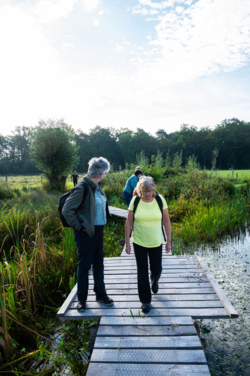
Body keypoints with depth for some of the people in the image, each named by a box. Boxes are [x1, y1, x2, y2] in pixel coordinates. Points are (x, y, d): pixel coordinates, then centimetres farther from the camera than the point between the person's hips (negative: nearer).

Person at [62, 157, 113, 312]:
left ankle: (101, 294, 34)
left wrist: (104, 221, 13)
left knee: (99, 264, 18)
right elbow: (67, 210, -21)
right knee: (84, 266, 7)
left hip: (99, 230, 8)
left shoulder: (97, 187, 6)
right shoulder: (83, 187, -20)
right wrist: (79, 226, -17)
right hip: (86, 233, -8)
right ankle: (82, 299, 26)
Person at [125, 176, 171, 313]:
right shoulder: (135, 201, -10)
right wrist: (127, 242, -3)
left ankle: (154, 282, 52)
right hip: (139, 242, -1)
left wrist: (169, 241, 0)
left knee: (156, 268, 15)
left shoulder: (160, 200, -9)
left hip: (156, 242, 1)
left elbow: (166, 221, -1)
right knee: (142, 272, 7)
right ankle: (145, 301, 26)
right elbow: (129, 222, -4)